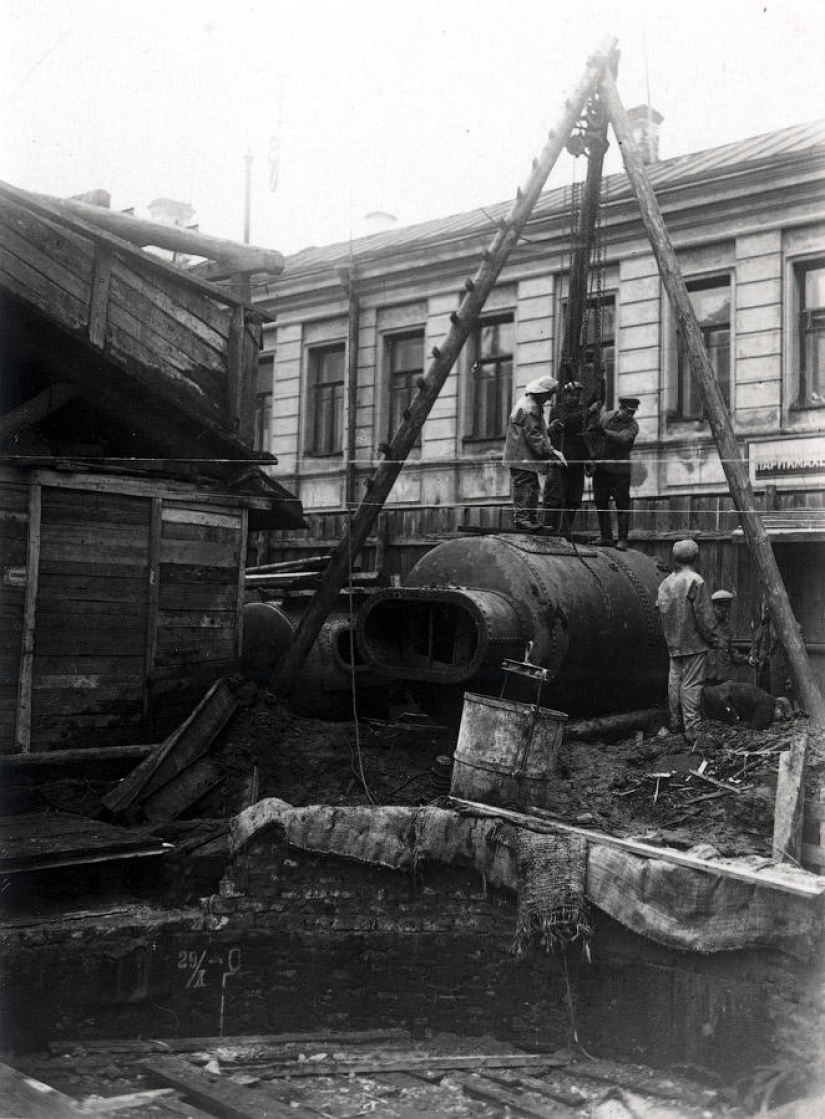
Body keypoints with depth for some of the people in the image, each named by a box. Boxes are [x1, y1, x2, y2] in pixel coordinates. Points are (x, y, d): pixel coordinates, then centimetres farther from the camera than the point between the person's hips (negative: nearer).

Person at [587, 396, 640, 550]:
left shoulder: (632, 425, -9)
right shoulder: (605, 417, 4)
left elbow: (622, 438, -29)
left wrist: (604, 432, -40)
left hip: (619, 470, -4)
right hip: (601, 468, 5)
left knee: (622, 505, -5)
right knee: (601, 503, 7)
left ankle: (623, 540, -3)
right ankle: (605, 536, 14)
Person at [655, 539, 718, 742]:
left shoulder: (665, 583, 6)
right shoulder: (696, 582, -13)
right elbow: (704, 615, -15)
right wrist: (711, 637, -3)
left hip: (673, 643, 6)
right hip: (694, 643, -6)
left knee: (674, 681, 14)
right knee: (691, 684, -5)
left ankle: (674, 723, 25)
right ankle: (692, 729, -6)